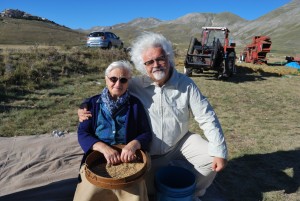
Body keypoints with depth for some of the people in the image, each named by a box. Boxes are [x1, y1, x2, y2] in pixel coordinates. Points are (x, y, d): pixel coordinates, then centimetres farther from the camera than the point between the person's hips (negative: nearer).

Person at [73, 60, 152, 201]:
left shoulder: (135, 104, 5)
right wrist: (104, 147, -19)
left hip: (128, 159, 0)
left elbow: (147, 133, 3)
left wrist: (133, 144, -19)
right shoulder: (92, 103, 6)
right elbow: (82, 133, -1)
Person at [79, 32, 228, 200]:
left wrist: (220, 151, -14)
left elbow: (207, 117, -9)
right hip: (146, 153, 0)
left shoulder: (185, 83, -9)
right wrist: (88, 113, -23)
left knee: (211, 157, -13)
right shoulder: (133, 86, -13)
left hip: (180, 144, 1)